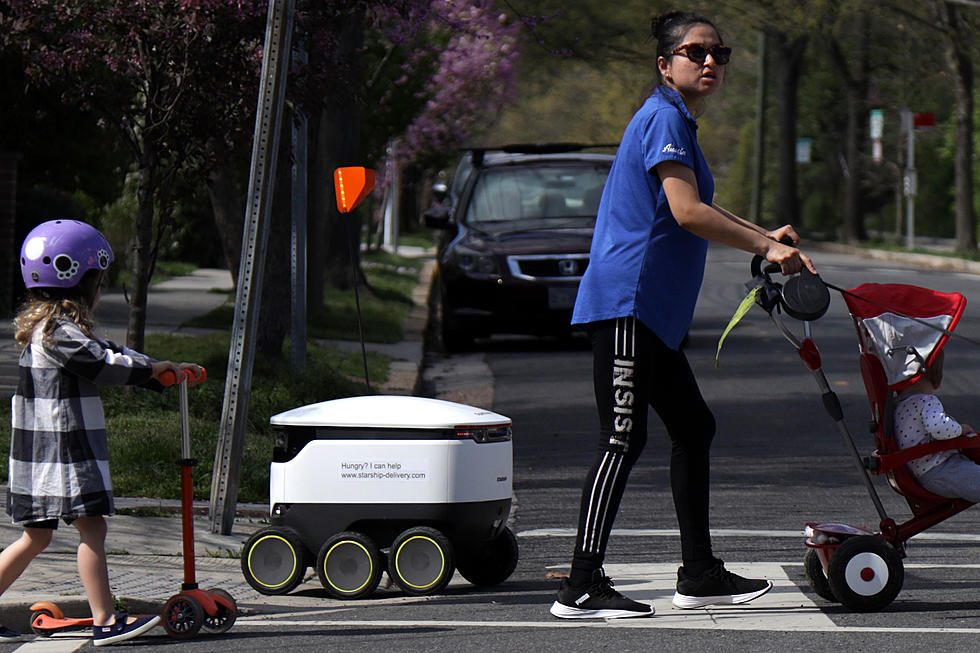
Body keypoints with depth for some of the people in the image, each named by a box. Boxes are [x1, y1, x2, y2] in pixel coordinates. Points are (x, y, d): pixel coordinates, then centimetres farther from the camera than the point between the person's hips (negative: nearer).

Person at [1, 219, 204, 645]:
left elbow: (108, 355, 20)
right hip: (61, 450, -10)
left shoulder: (47, 326, 17)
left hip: (44, 451, 10)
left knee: (37, 535, 13)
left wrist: (166, 371, 17)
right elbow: (104, 364, -20)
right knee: (91, 526, -9)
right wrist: (153, 369, -6)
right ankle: (105, 622, -9)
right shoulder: (58, 331, -15)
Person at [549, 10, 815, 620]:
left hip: (654, 311, 11)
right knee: (624, 438, -12)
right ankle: (582, 586, -13)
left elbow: (697, 209, 34)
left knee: (694, 428, 13)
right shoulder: (664, 117, -11)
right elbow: (687, 211, -21)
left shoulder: (678, 121, 21)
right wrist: (765, 247, -16)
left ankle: (700, 574, 19)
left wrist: (762, 234, 26)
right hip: (628, 300, -11)